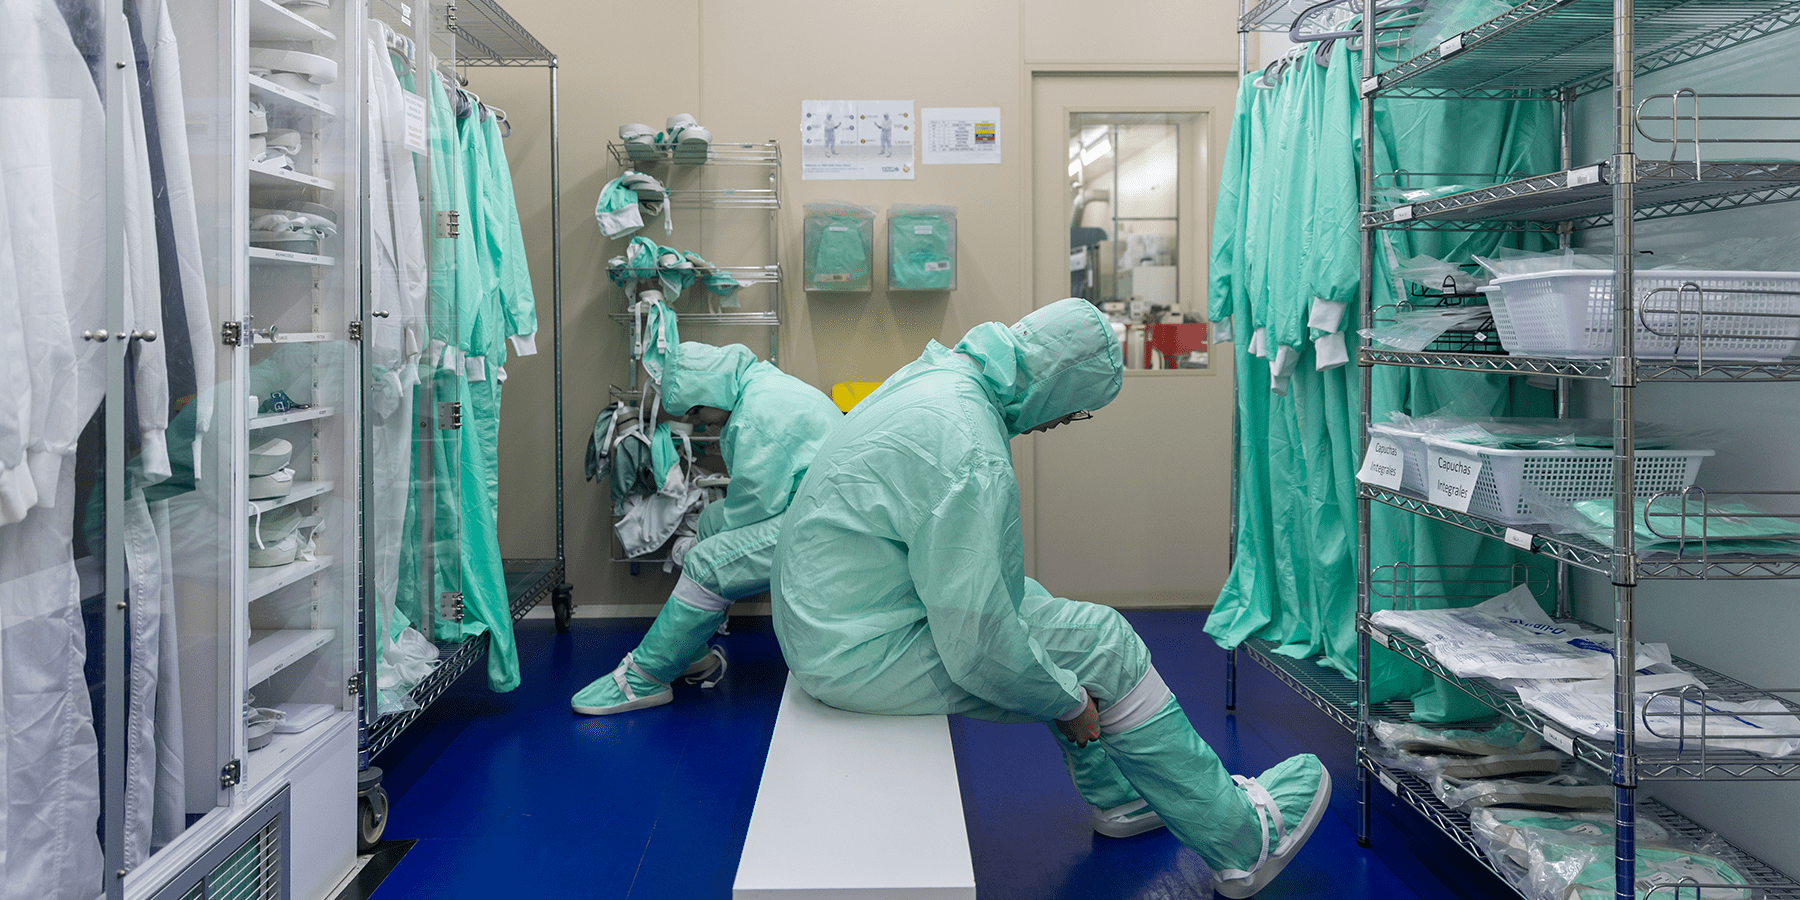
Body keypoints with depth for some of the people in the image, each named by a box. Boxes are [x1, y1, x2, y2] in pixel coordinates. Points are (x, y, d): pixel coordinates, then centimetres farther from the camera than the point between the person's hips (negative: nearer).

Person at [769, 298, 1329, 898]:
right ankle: (1240, 840, 10)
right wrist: (1067, 701, -9)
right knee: (1104, 645, -4)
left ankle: (1117, 796, 31)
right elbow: (977, 644, -25)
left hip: (823, 612, 10)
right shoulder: (973, 455, -27)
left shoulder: (936, 372, 4)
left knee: (1032, 601, 21)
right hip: (865, 655, -10)